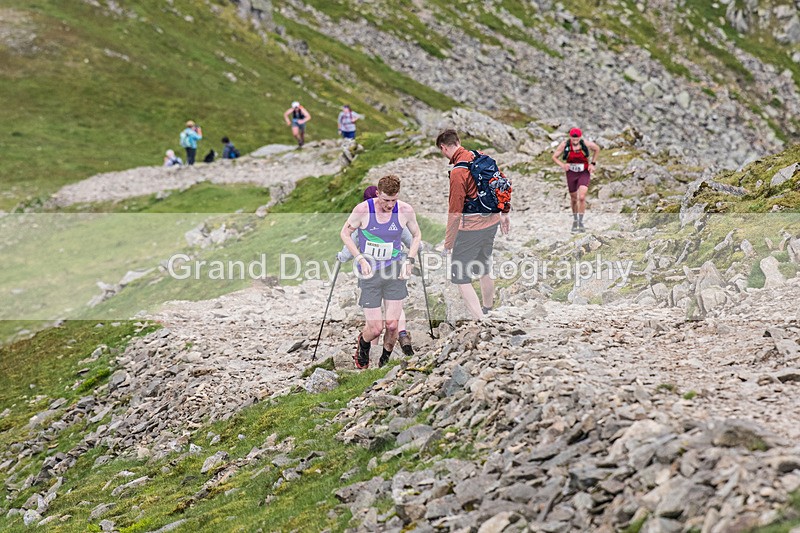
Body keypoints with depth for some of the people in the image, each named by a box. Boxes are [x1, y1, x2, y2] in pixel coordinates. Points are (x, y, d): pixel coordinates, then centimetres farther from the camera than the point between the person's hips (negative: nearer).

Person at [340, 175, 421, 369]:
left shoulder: (405, 211, -7)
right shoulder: (363, 210, -13)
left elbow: (416, 234, 13)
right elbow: (345, 233, 1)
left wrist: (409, 261, 1)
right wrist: (361, 259, -9)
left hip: (394, 270, 2)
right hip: (369, 273, -2)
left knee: (392, 325, -6)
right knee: (375, 329, -4)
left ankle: (385, 360, 22)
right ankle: (363, 343, 33)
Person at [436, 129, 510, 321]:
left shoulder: (458, 172, -22)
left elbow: (455, 213, -21)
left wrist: (448, 244, -13)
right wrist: (504, 213, 23)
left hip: (471, 227, -8)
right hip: (492, 222, 8)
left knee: (460, 277, -1)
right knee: (483, 270, 25)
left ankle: (479, 322, -7)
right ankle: (487, 311, 41)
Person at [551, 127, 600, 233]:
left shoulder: (586, 144, -17)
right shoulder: (564, 145, -17)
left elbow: (597, 149, 4)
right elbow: (554, 157, -6)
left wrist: (593, 164, -2)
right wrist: (562, 165, -25)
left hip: (584, 173, -2)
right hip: (571, 173, 2)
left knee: (582, 197, -20)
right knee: (574, 199, 15)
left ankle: (581, 222, -5)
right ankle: (575, 220, 39)